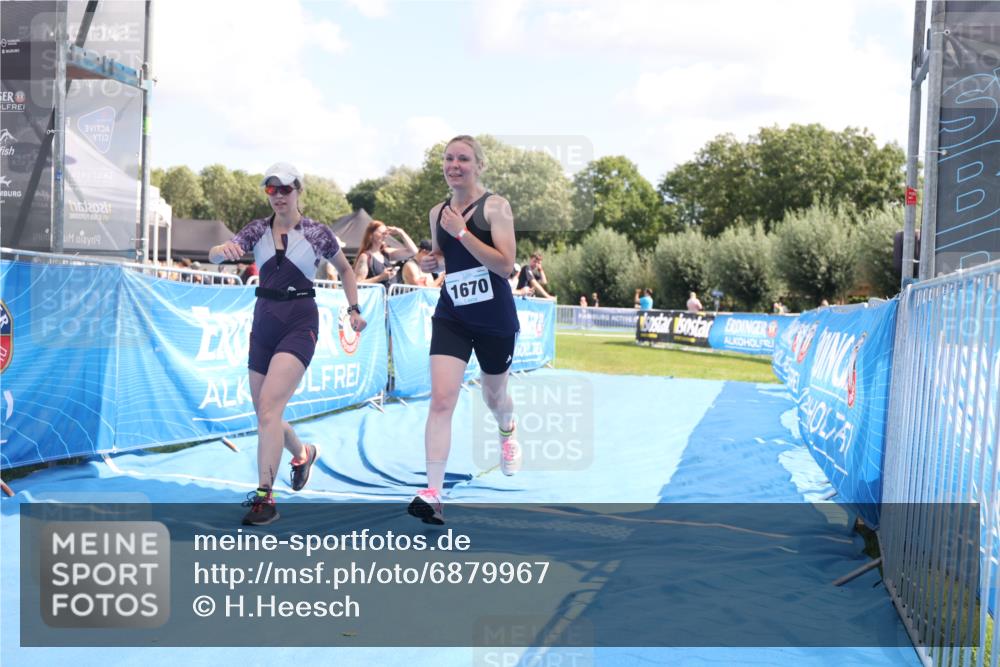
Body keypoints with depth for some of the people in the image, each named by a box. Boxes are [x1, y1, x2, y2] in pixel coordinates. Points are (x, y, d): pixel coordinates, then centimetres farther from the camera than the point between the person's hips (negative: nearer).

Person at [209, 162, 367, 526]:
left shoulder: (317, 232, -2)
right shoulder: (257, 230, 5)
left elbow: (345, 268, 14)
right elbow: (215, 255, -9)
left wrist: (354, 309, 5)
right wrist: (223, 250, -32)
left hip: (300, 322, -5)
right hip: (264, 321, 5)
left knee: (268, 405, -20)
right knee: (265, 413, 12)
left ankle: (264, 497, -19)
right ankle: (302, 454, 43)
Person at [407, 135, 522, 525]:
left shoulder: (495, 206, -10)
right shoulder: (437, 212, 6)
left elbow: (505, 265, -20)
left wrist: (462, 231, -24)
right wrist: (432, 263, 0)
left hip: (495, 319, -3)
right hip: (451, 316, 3)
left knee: (494, 395, 19)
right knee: (441, 399, -13)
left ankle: (507, 434, 57)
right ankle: (433, 493, -17)